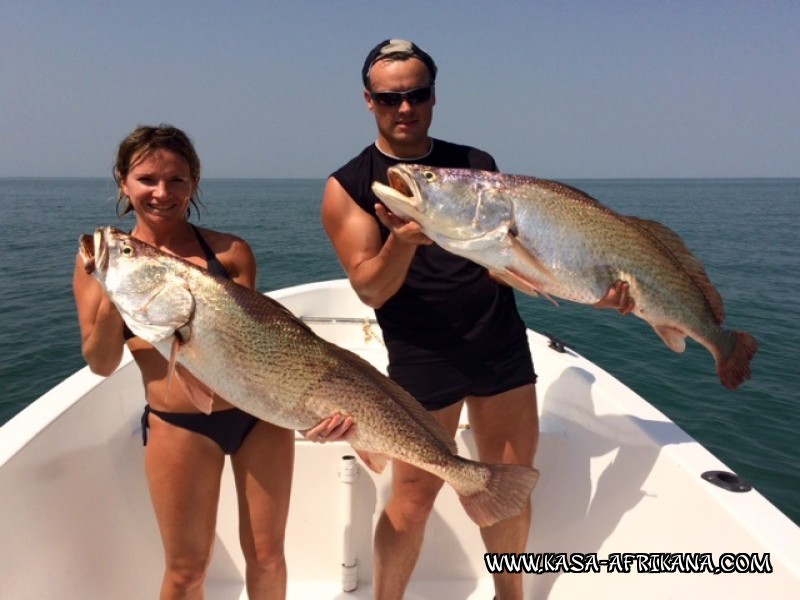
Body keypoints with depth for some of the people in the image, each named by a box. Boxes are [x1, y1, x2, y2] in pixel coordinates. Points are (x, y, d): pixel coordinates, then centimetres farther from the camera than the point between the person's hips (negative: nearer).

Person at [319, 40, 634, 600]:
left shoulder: (478, 165, 9)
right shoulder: (348, 186, -2)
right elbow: (370, 289, -10)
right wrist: (402, 241, -30)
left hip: (503, 344, 4)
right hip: (421, 354, -3)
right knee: (415, 494, 3)